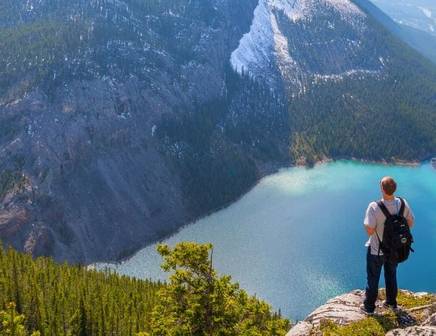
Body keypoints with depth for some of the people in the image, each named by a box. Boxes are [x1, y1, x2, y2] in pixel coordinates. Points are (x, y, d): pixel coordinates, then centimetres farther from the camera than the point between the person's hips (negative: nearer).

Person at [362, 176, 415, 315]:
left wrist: (366, 221, -11)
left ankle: (369, 307, 31)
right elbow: (410, 223, -3)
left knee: (373, 278, 16)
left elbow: (370, 231, -29)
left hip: (377, 250, -4)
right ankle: (391, 302, 44)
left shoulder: (374, 207, -31)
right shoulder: (403, 204, -16)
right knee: (391, 275, 27)